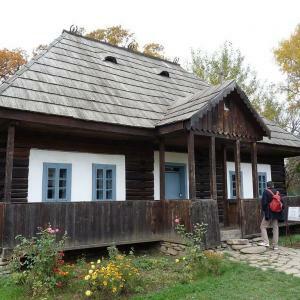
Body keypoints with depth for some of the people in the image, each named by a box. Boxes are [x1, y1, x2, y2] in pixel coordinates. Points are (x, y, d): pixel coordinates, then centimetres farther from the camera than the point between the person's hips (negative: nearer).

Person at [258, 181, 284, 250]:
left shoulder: (266, 192, -8)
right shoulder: (277, 192, 6)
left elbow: (264, 202, -15)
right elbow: (281, 202, 8)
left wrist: (263, 210, -3)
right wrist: (280, 212, 14)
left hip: (268, 213, -5)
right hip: (276, 213, 5)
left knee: (263, 226, 6)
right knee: (275, 228, 10)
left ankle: (266, 242, -5)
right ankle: (275, 245, 11)